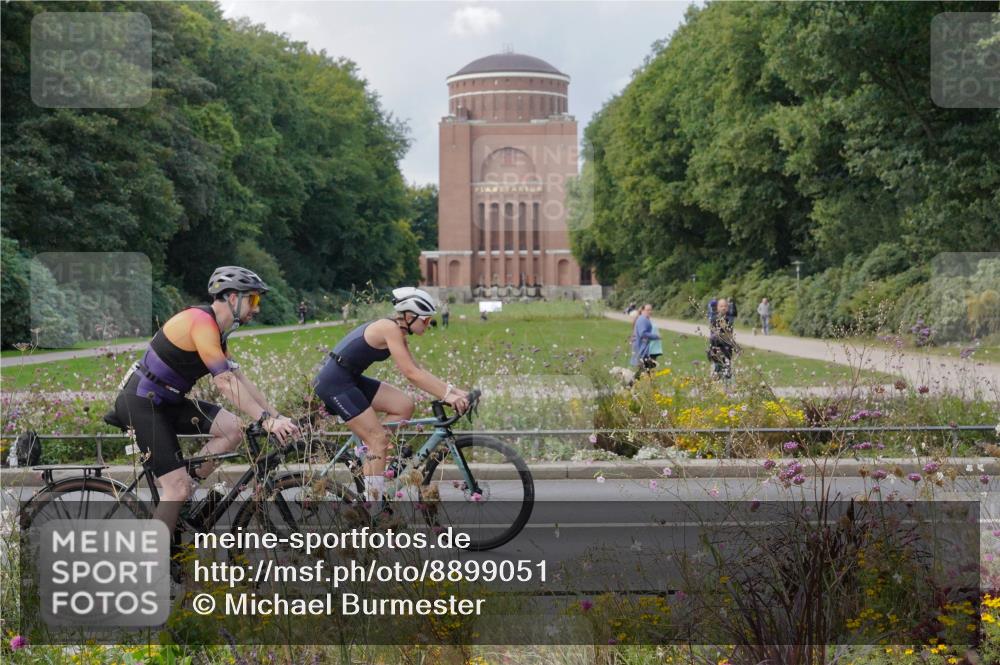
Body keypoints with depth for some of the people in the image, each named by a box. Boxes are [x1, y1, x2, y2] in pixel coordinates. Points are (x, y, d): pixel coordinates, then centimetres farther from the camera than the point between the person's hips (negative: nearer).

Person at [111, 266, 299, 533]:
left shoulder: (217, 331, 11)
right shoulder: (201, 321, -20)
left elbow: (241, 380, 12)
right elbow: (225, 381, -25)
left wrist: (277, 417, 4)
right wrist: (266, 420, -27)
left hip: (165, 402, 9)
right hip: (139, 403, -9)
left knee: (233, 428, -7)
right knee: (178, 488, -14)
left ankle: (180, 496, 3)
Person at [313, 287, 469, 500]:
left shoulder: (397, 332, 10)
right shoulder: (390, 329, -18)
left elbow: (416, 371, 11)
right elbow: (411, 374, -24)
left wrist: (452, 390, 3)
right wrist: (447, 395, -25)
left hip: (350, 379, 9)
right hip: (334, 383, -9)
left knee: (404, 405, 2)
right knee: (378, 439, -9)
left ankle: (370, 457, 8)